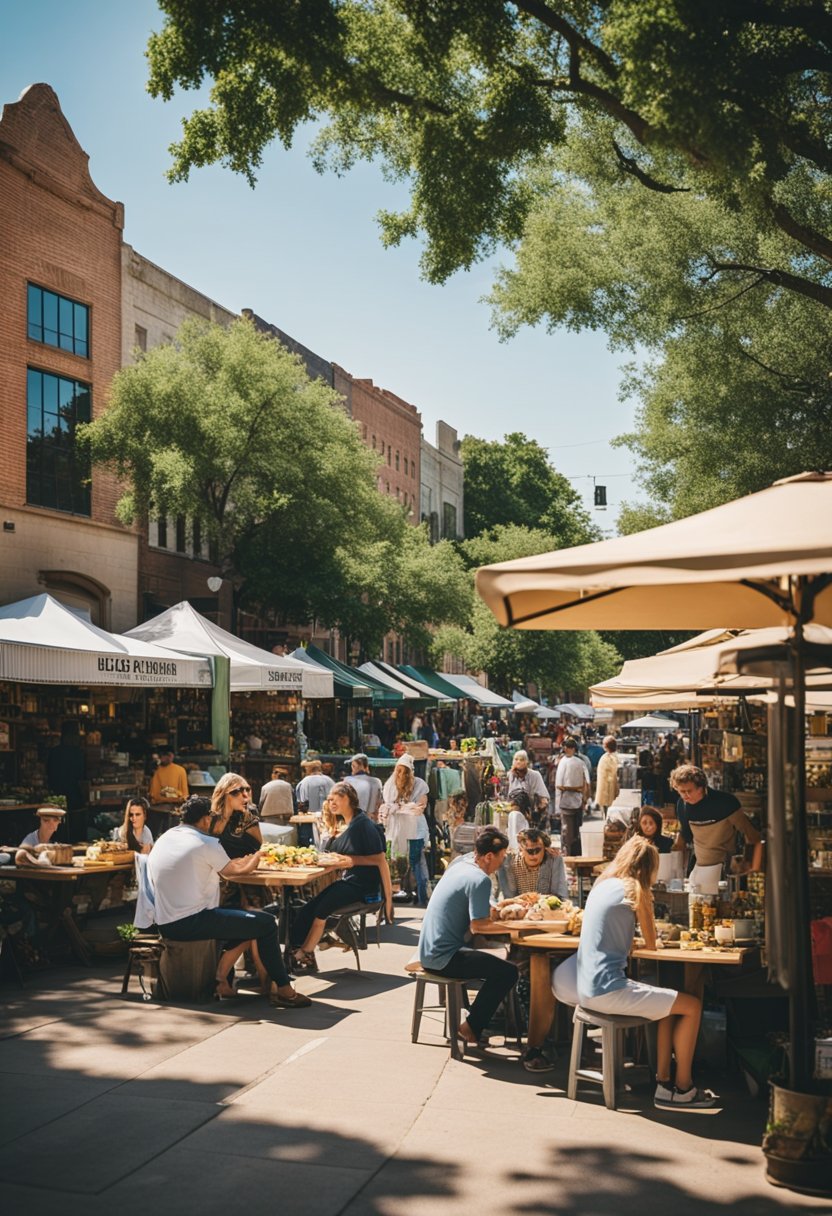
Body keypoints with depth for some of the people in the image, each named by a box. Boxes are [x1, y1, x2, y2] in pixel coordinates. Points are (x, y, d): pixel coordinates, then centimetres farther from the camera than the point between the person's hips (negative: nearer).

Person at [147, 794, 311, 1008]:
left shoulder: (161, 841, 13)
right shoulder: (206, 843, -10)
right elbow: (234, 872, 4)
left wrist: (236, 862, 30)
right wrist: (256, 857, 24)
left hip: (165, 925, 9)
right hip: (192, 922, -9)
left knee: (235, 915, 29)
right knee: (266, 923, -2)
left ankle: (220, 976, 26)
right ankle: (283, 990, 1)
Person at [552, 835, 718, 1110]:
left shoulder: (602, 885, 15)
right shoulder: (634, 889, -7)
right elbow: (651, 944, 5)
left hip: (588, 988, 9)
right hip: (607, 990, -9)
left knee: (669, 1005, 22)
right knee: (692, 1006, -1)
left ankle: (663, 1082, 20)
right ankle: (682, 1089, 11)